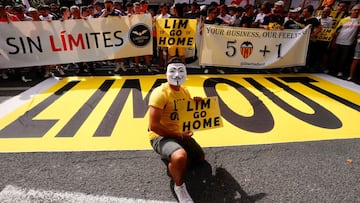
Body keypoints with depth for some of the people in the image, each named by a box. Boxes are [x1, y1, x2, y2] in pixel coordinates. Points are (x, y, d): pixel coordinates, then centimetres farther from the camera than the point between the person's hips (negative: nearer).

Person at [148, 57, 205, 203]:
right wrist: (179, 136, -20)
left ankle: (171, 155, 32)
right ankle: (179, 187, -6)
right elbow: (154, 126, -26)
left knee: (200, 158, 15)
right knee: (180, 156, -37)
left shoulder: (185, 91, 4)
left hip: (179, 134, 8)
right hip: (160, 136, -8)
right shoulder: (160, 93, -22)